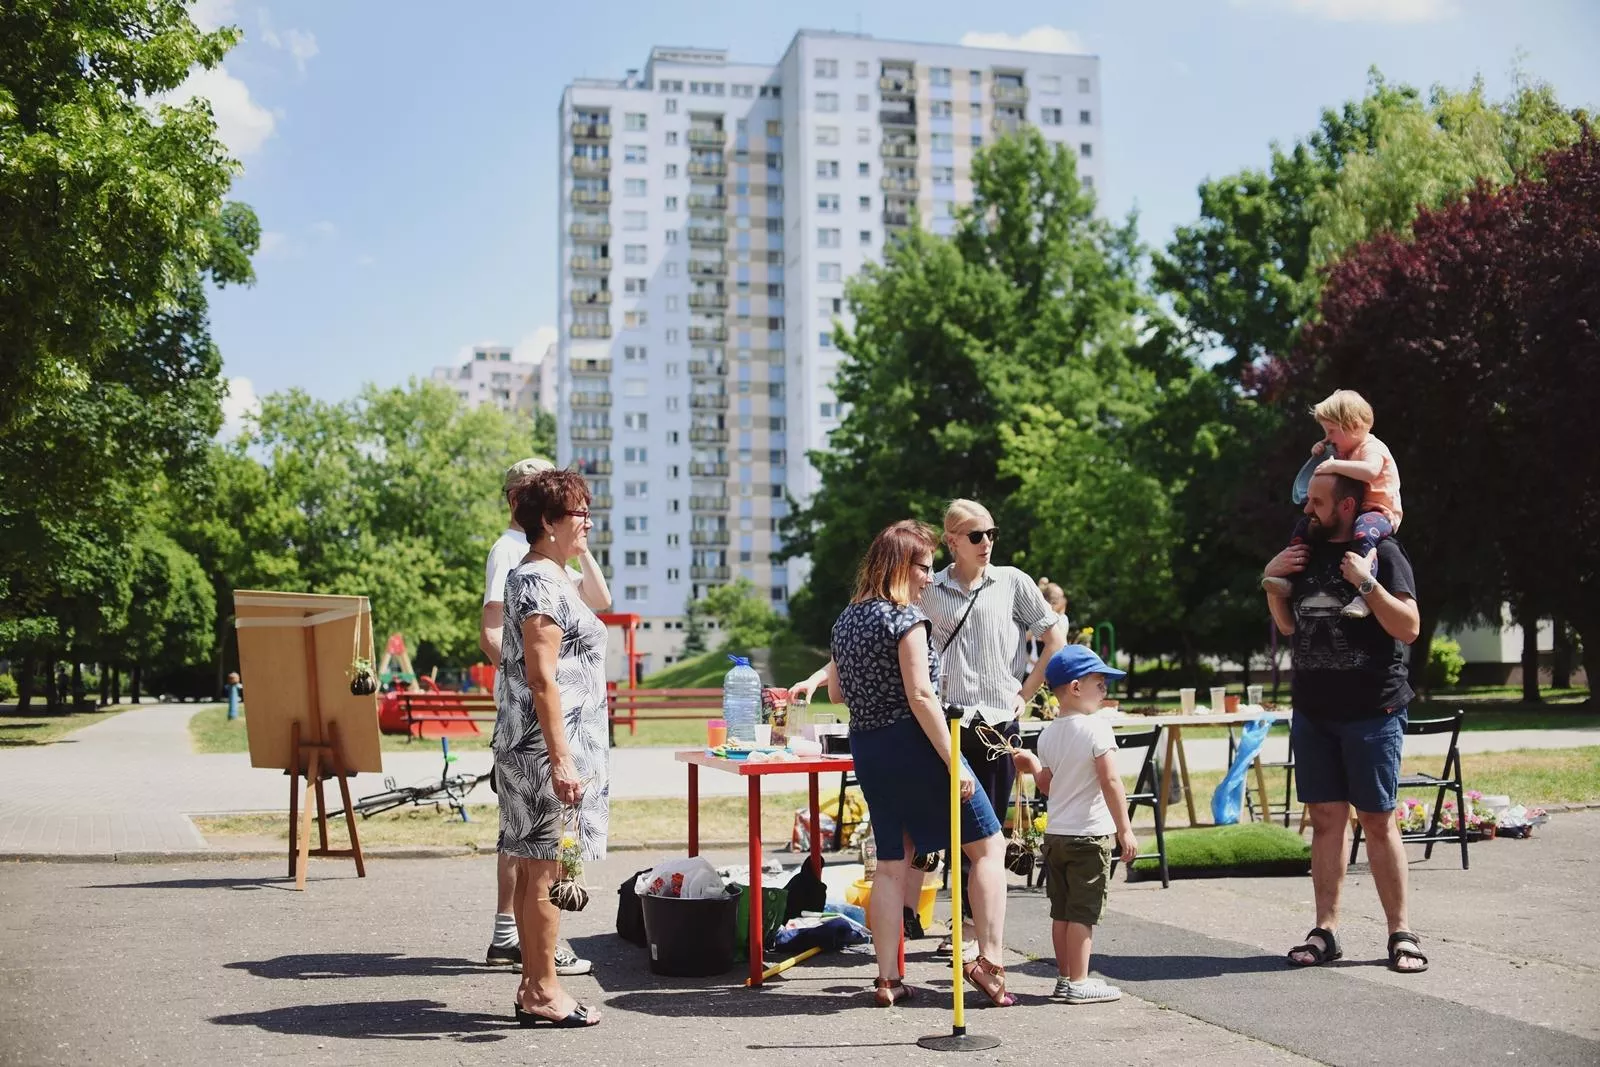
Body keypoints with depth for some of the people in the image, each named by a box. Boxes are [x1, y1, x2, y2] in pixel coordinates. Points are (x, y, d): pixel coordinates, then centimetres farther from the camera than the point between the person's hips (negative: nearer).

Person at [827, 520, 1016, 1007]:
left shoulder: (846, 620, 10)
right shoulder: (905, 617, -13)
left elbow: (836, 689, 19)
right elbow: (921, 696, -19)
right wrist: (954, 763, -17)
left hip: (866, 748, 8)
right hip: (912, 744, -8)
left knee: (892, 862, 13)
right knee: (988, 844, 4)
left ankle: (887, 978, 14)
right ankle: (989, 962, -2)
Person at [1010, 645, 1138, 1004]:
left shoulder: (1048, 735, 7)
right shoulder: (1096, 728, -14)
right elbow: (1111, 782, -17)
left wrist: (1032, 765, 30)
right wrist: (1125, 829, -14)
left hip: (1055, 833, 7)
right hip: (1089, 833, -7)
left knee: (1061, 910, 13)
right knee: (1083, 912, -3)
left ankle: (1064, 977, 21)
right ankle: (1079, 983, 0)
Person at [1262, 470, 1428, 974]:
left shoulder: (1381, 552, -6)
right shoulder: (1306, 553, 12)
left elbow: (1409, 628, -12)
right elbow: (1288, 626, 19)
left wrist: (1367, 583, -22)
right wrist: (1271, 582, 4)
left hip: (1371, 711, -6)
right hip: (1312, 710, 6)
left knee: (1378, 820, -2)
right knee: (1325, 818, 6)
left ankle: (1401, 932, 8)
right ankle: (1325, 930, 10)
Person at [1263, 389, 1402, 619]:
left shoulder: (1372, 447, -13)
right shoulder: (1345, 451, 16)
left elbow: (1370, 470, -36)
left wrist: (1334, 465, -33)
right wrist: (1321, 458, 9)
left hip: (1379, 512, -10)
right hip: (1348, 513, 10)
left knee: (1364, 530, -42)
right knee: (1305, 525, 4)